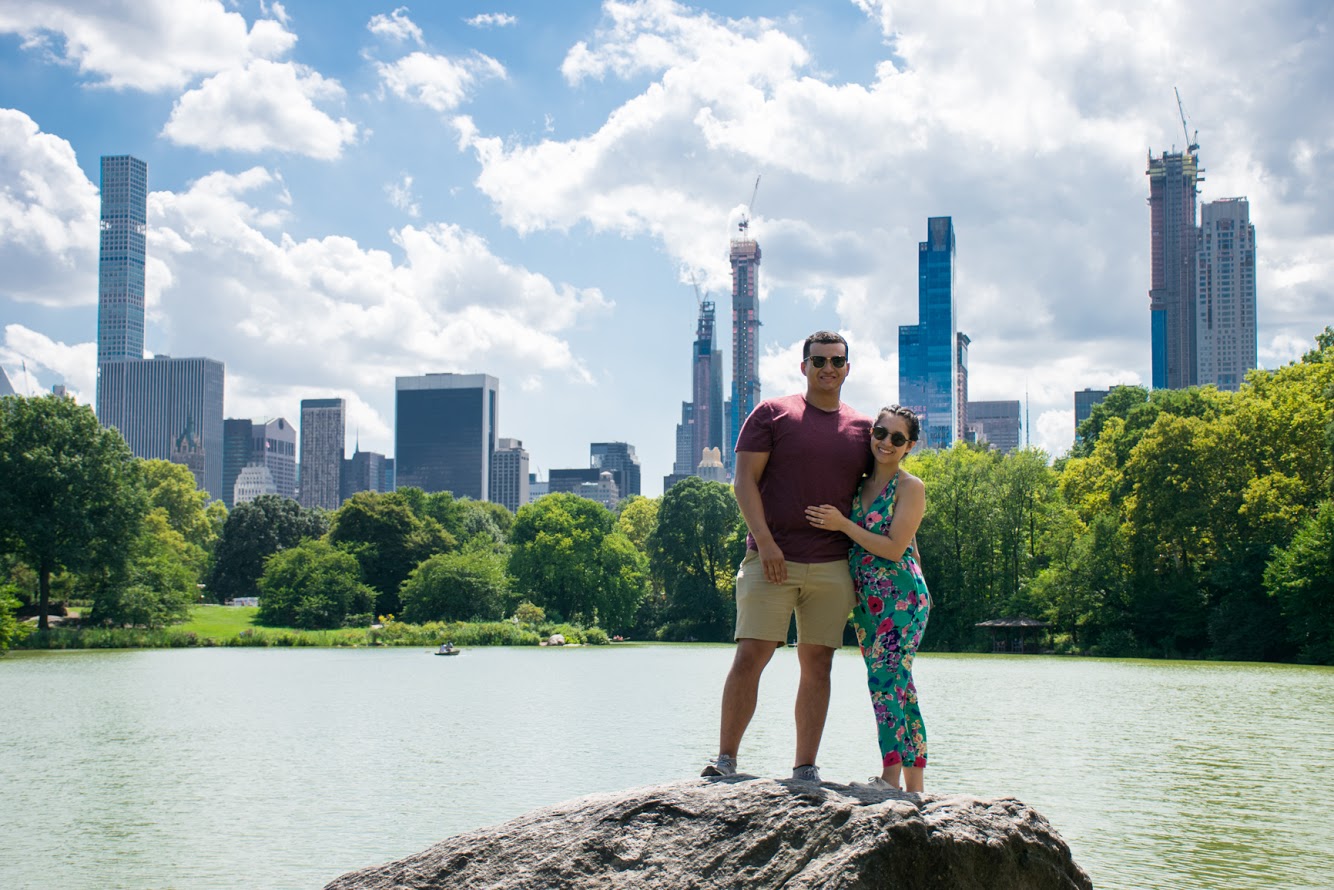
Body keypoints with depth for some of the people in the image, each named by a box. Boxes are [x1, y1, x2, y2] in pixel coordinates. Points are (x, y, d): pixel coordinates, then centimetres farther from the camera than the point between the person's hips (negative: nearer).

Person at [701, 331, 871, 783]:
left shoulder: (863, 428, 13)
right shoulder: (772, 414, 4)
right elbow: (745, 481, -1)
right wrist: (765, 541, -12)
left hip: (833, 566, 3)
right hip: (771, 559, -3)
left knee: (818, 664, 3)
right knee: (750, 656, -8)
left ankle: (805, 769, 9)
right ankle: (725, 758, 0)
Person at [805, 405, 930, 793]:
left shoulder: (910, 487, -5)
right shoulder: (860, 485, 15)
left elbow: (894, 548, -13)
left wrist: (842, 524, -12)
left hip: (901, 597, -7)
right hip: (866, 599, 7)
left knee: (884, 678, -17)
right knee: (898, 688, 8)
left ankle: (891, 778, -17)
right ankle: (914, 787, 11)